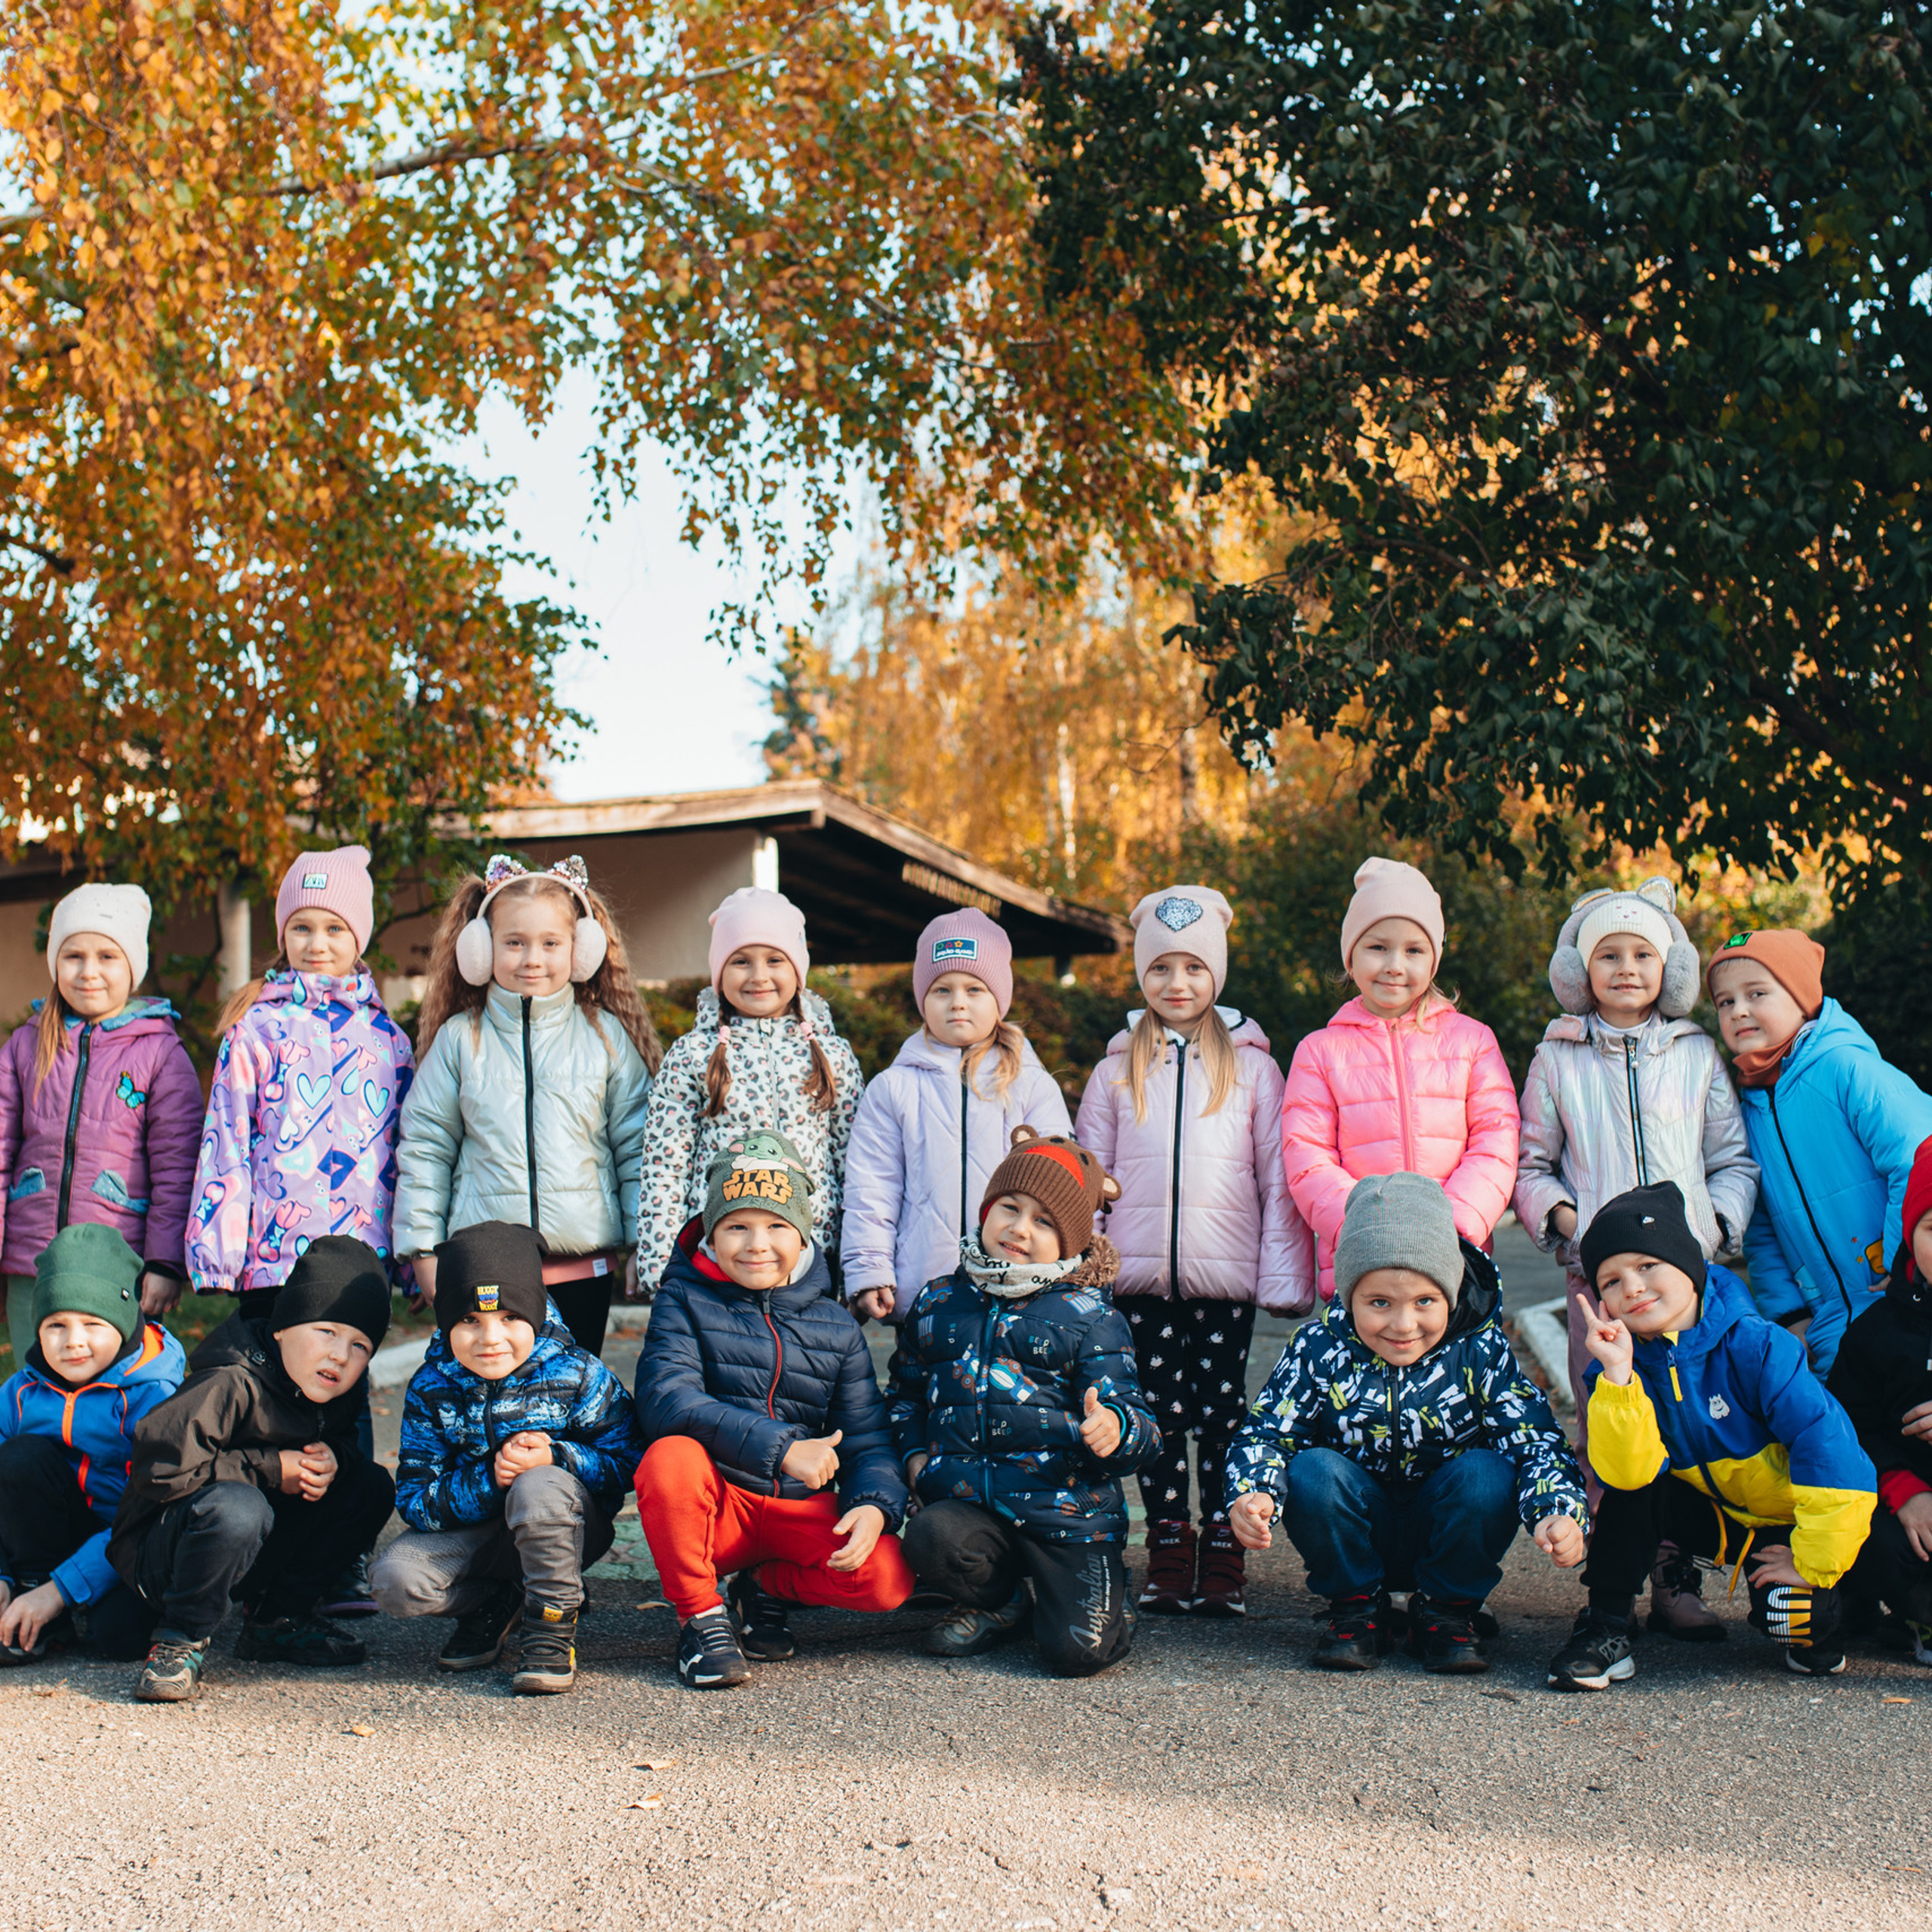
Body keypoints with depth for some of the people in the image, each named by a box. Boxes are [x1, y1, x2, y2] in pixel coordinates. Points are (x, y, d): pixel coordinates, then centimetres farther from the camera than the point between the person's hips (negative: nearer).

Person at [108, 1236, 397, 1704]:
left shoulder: (340, 1395, -1)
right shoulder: (231, 1387, -25)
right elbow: (158, 1467, -31)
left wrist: (333, 1461, -13)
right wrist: (269, 1468, -25)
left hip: (257, 1552, 8)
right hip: (158, 1553, -8)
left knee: (372, 1486, -5)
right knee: (236, 1507, -40)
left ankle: (277, 1620, 7)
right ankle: (182, 1639, -15)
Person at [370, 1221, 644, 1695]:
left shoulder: (578, 1375, -13)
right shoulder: (431, 1389, -8)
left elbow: (627, 1463, -12)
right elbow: (414, 1501, -11)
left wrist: (556, 1459, -30)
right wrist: (488, 1480, -27)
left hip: (567, 1526, -3)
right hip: (472, 1530, 3)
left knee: (540, 1485, -37)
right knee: (395, 1581, -24)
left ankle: (552, 1629, -18)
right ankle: (496, 1606, 8)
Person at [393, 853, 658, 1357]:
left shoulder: (606, 1035, 4)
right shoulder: (459, 1038, 4)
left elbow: (636, 1145, 7)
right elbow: (424, 1149, 8)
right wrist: (423, 1249, 5)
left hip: (585, 1265, 0)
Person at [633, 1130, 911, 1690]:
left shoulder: (836, 1328, 8)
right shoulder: (686, 1301, -1)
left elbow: (867, 1438, 6)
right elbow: (665, 1401, -18)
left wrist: (875, 1505, -18)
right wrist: (779, 1447, -25)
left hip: (802, 1509, 3)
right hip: (714, 1507, -2)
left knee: (887, 1578, -24)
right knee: (670, 1457, -35)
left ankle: (768, 1587, 9)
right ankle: (699, 1614, -10)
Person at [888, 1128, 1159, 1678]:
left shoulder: (1089, 1315, 1)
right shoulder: (939, 1303, 12)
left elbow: (1137, 1417, -3)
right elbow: (906, 1389, 28)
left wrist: (1115, 1427, -27)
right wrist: (914, 1453, 10)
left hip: (1067, 1508, -3)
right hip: (969, 1502, 3)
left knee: (1077, 1649, -17)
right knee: (932, 1540, -30)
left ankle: (1109, 1600, 22)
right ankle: (1008, 1601, 4)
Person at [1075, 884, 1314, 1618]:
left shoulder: (1251, 1065, 5)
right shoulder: (1117, 1070, 9)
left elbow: (1278, 1176, 3)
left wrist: (1284, 1274, -2)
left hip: (1225, 1274, -1)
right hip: (1140, 1274, 2)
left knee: (1221, 1412, 3)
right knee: (1159, 1413, 6)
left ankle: (1223, 1558, 10)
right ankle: (1167, 1552, 15)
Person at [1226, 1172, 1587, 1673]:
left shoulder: (1481, 1354, -13)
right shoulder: (1318, 1351, -12)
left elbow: (1537, 1443, -20)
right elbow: (1267, 1434, -12)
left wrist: (1561, 1514, -40)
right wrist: (1251, 1496, -35)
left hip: (1447, 1536, 0)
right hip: (1358, 1542, 0)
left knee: (1485, 1473, -29)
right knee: (1313, 1470, -28)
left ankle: (1449, 1608, -3)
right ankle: (1357, 1607, -2)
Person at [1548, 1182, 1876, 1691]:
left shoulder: (1757, 1348, -24)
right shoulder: (1628, 1365, -13)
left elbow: (1831, 1451, -28)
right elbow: (1629, 1470, -28)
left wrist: (1813, 1563, -25)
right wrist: (1616, 1376, -38)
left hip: (1783, 1523, -3)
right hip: (1711, 1514, 3)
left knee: (1791, 1615, -30)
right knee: (1631, 1488, -25)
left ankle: (1820, 1607, 7)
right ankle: (1605, 1632, -13)